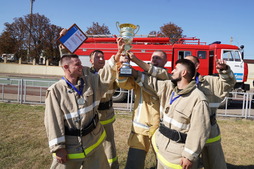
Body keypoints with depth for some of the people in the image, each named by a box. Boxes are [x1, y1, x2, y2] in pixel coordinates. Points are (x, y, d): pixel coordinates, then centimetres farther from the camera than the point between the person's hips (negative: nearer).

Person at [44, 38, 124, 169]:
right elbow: (53, 120, -14)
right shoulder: (55, 90, -13)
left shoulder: (90, 81, 1)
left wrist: (119, 52, -16)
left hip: (93, 141, 4)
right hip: (69, 145, -4)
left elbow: (108, 73, -5)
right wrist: (58, 147, -15)